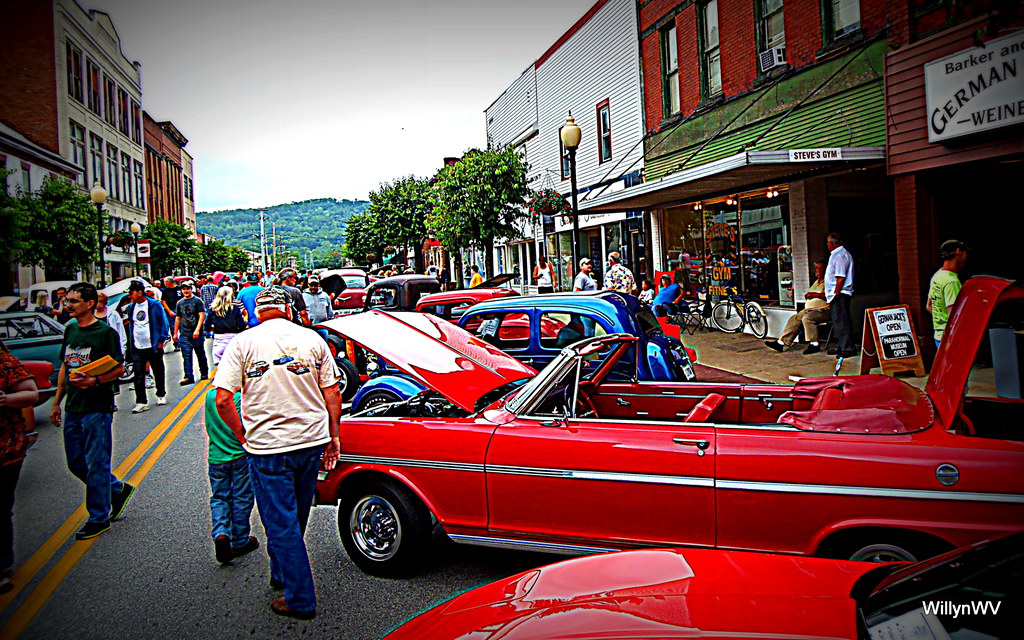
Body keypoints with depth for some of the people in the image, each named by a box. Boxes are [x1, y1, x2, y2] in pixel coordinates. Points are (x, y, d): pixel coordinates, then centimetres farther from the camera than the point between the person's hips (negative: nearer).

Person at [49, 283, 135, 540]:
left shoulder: (105, 332, -10)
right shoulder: (70, 330, 11)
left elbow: (119, 369, -12)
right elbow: (65, 367, 19)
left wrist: (95, 380, -28)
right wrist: (57, 402, 17)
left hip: (97, 408, -8)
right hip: (72, 409, 8)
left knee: (96, 464, 0)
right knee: (75, 463, 14)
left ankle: (99, 517, 12)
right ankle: (118, 489, 32)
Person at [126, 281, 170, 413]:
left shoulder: (154, 305, -6)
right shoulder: (131, 307, 8)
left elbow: (163, 323, -4)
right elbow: (131, 325, 19)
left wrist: (161, 341, -8)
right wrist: (131, 342, 12)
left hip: (153, 347, -4)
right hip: (137, 348, 4)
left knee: (158, 373, 10)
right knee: (138, 376, -2)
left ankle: (161, 395, 29)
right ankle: (141, 402, 1)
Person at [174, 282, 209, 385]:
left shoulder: (198, 301, -2)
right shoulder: (179, 303, 13)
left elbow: (202, 316, -9)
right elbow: (177, 318, 18)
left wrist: (197, 330, -18)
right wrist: (175, 333, 15)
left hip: (197, 334, -3)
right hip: (184, 334, 3)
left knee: (201, 354, 7)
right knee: (186, 356, -3)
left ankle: (204, 373, 21)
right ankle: (189, 377, -5)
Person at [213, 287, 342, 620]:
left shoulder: (243, 343, -4)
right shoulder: (312, 339, 2)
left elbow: (222, 400, -10)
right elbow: (333, 395, 2)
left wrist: (245, 438, 3)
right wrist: (333, 437, 10)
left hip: (267, 446, -3)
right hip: (312, 440, 4)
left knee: (281, 524, 7)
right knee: (296, 518, 21)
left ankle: (300, 599, 13)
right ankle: (282, 574, 40)